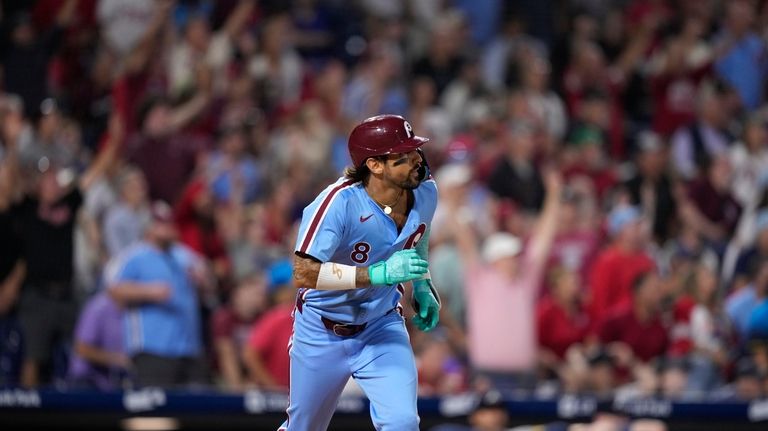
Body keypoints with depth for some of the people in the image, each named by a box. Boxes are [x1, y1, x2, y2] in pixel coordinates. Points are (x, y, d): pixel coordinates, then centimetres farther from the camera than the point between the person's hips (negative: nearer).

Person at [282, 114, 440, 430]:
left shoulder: (425, 192, -11)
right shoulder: (339, 202, -30)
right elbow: (303, 273, -37)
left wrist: (422, 288, 9)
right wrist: (380, 273, -42)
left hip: (382, 328, 3)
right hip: (322, 332, -3)